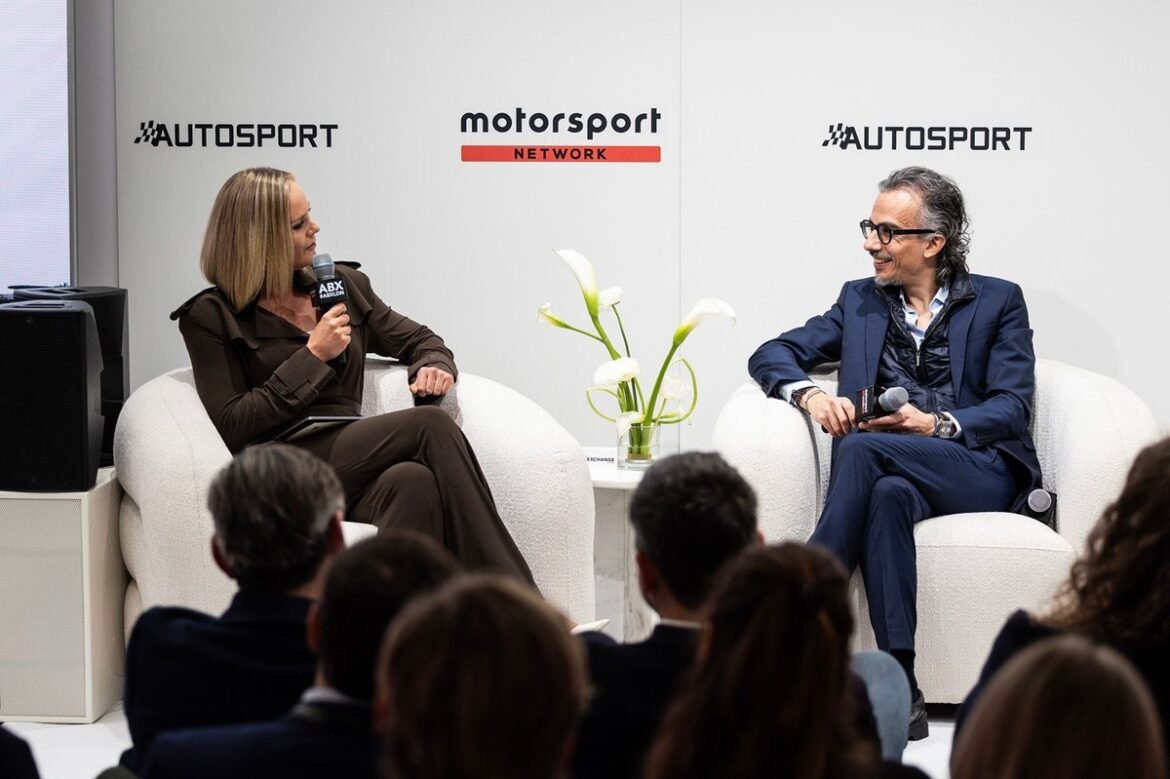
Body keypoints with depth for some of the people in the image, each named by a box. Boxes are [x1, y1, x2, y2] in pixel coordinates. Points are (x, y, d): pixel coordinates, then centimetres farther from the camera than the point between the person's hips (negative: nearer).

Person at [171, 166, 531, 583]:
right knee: (431, 426, -26)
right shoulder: (211, 317, 4)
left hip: (355, 462, 5)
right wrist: (313, 356, -6)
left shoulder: (344, 285, 19)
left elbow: (420, 341, 28)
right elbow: (232, 428, -5)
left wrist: (436, 368, 2)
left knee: (413, 479, -34)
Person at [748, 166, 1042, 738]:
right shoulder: (861, 301, 21)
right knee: (889, 494, -37)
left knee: (863, 448, -31)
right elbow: (770, 355, 15)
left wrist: (935, 425, -18)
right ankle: (898, 684, -43)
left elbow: (1012, 409, 0)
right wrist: (810, 394, -8)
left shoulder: (998, 302, 11)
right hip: (895, 473, 2)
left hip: (981, 471, -2)